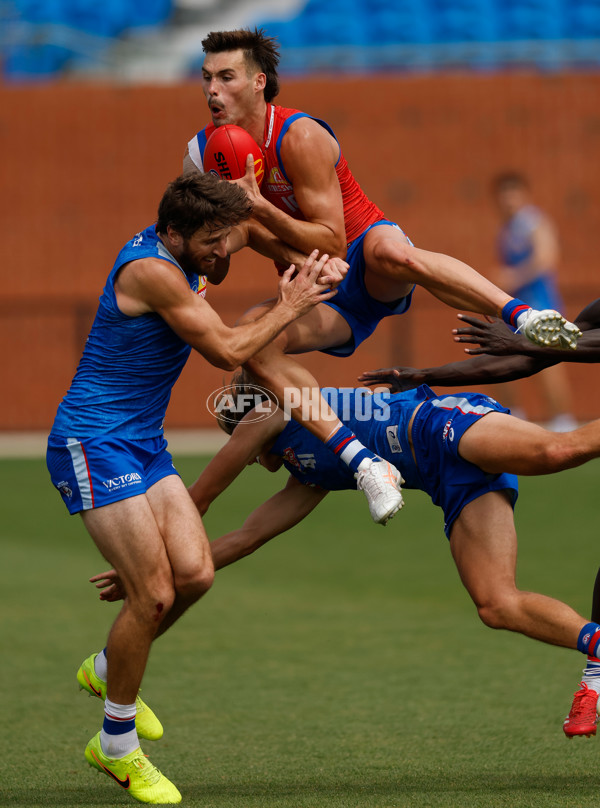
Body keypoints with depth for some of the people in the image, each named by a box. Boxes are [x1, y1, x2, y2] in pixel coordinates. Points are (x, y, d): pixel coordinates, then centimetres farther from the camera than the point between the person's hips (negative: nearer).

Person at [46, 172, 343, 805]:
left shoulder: (176, 256, 7)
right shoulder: (151, 269, -21)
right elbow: (227, 351, -16)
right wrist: (289, 307, -4)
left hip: (143, 444, 9)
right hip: (93, 444, -9)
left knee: (194, 572, -5)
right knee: (154, 593, -13)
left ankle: (107, 669, 21)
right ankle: (116, 745, 3)